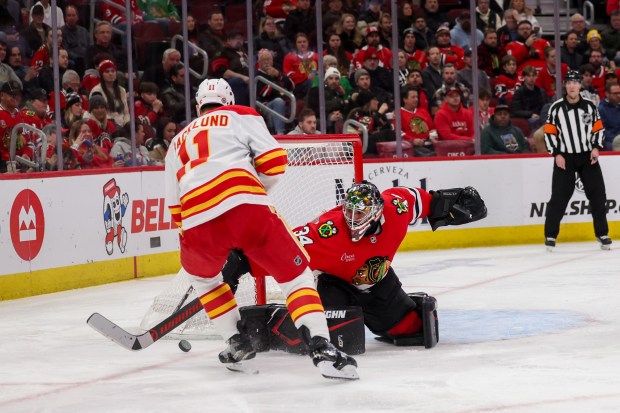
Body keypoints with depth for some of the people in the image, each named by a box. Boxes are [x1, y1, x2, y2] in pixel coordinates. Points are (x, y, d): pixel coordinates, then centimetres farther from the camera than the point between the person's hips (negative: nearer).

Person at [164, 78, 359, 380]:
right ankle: (321, 347, -10)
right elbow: (273, 160, 9)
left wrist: (190, 235, 44)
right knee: (295, 273, 7)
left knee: (201, 275, 34)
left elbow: (175, 209, 30)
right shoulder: (239, 116, 22)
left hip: (197, 222, 3)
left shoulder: (177, 143, 33)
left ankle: (237, 343, 30)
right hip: (246, 207, -3)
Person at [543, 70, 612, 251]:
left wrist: (596, 148, -6)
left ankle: (602, 234, 10)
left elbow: (598, 128, 9)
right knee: (559, 197, -6)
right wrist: (556, 154, -9)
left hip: (588, 156, 2)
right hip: (564, 157, -2)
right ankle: (550, 235, 5)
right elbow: (549, 132, -2)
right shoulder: (556, 107, -4)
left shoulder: (589, 106, 3)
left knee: (597, 194, 0)